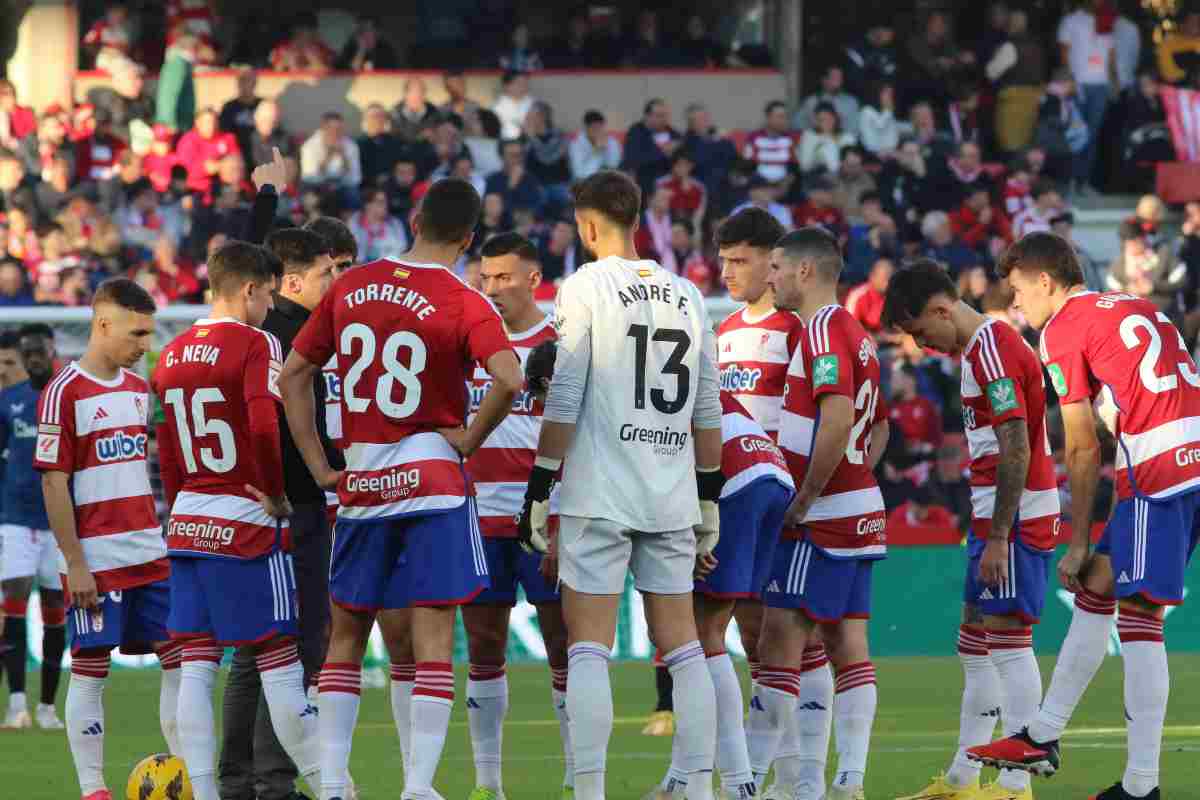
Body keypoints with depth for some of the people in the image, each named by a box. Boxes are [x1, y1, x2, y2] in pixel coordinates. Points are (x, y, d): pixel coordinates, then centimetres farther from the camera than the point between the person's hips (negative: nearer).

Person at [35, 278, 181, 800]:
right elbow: (53, 483, -12)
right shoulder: (65, 392, -10)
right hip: (95, 558, -7)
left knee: (179, 658, 4)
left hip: (149, 552, 7)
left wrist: (157, 536, 18)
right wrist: (74, 563, -15)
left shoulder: (138, 389, 12)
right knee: (90, 669, -2)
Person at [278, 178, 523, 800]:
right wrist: (469, 438, -9)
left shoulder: (351, 288, 6)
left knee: (347, 634, 15)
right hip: (432, 483, -4)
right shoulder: (462, 304, -9)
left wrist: (320, 467, 10)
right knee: (432, 643, -3)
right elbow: (509, 378, -25)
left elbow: (292, 377, 11)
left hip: (359, 487, 4)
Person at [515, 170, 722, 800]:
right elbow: (707, 411, 13)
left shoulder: (586, 286, -5)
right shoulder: (686, 295, 11)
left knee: (589, 647, -5)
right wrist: (709, 499, 20)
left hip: (600, 491, -5)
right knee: (681, 646, 9)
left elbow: (565, 401, -9)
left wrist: (539, 488, -4)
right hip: (672, 498, 5)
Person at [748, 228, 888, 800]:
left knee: (779, 643, -9)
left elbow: (837, 421, -24)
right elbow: (879, 430, 25)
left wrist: (801, 503, -19)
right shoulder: (855, 335, 18)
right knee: (848, 645, 6)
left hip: (821, 518, -10)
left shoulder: (822, 331, -13)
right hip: (859, 513, 10)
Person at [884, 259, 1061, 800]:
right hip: (995, 516, 11)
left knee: (1007, 638, -10)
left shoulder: (991, 352, -16)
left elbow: (1016, 452, -21)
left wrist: (999, 537, -22)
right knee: (974, 643, 14)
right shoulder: (984, 346, 16)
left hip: (1014, 514, -11)